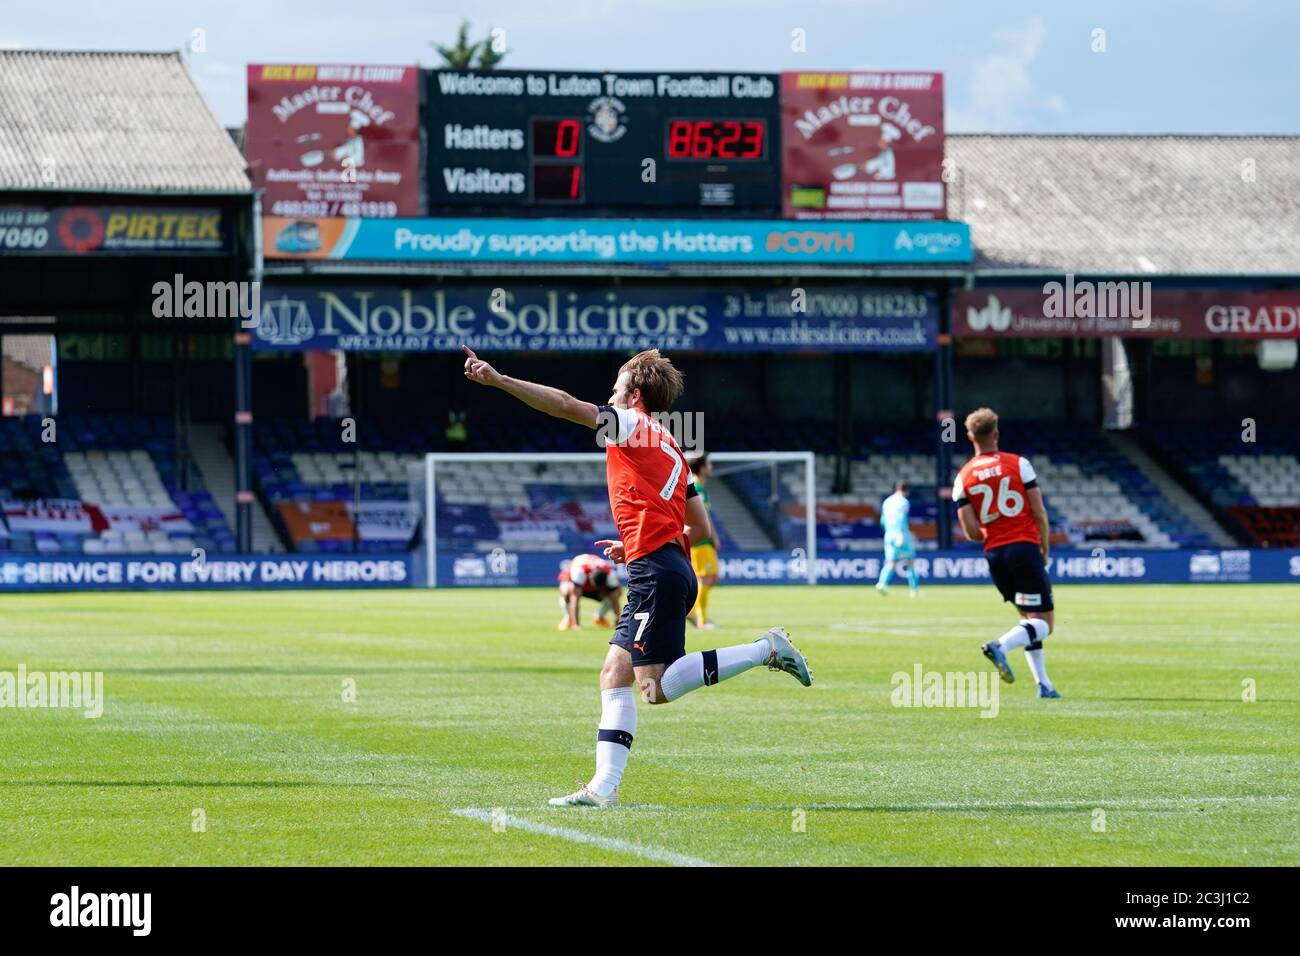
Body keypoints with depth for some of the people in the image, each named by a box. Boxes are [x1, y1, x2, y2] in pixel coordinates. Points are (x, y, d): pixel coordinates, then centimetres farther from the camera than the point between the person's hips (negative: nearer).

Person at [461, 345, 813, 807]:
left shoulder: (631, 424, 0)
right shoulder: (669, 447, 24)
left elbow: (564, 405, -11)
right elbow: (699, 526, 24)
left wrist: (497, 378, -12)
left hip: (655, 570, -10)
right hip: (671, 568, 10)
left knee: (656, 687, -12)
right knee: (614, 674, 6)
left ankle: (765, 649, -10)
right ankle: (604, 786, 0)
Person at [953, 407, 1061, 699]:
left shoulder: (963, 478, 4)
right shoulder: (1018, 464, -3)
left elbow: (971, 532, -1)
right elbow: (1039, 514, -4)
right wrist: (1045, 550, 10)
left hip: (994, 554, 4)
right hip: (1025, 548, -4)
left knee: (1028, 618, 19)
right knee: (1044, 624, -3)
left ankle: (1043, 684, 12)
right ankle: (1000, 646, -30)